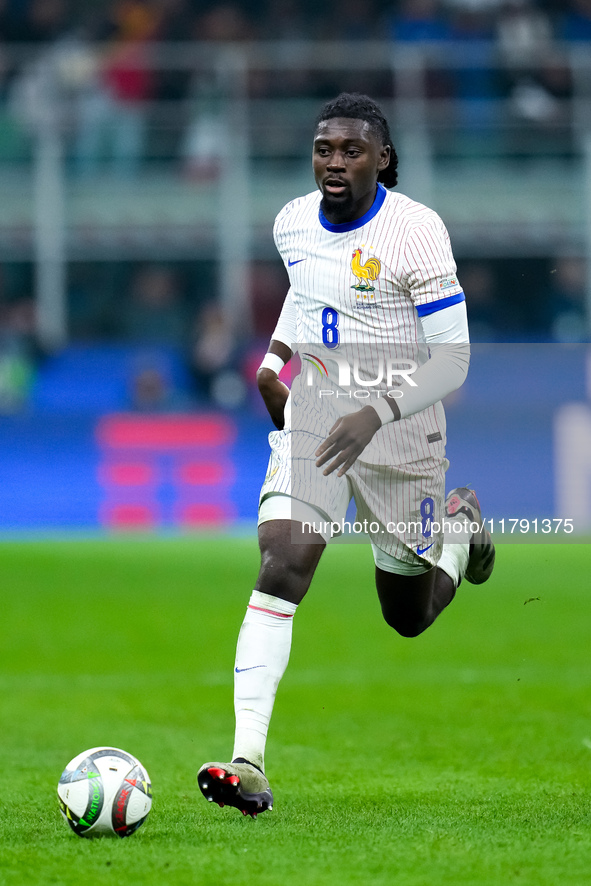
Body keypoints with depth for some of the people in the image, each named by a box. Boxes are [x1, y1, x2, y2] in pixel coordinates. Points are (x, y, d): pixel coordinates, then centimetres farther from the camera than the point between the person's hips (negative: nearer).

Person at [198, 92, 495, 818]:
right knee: (280, 570, -21)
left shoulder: (415, 232, -18)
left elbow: (451, 362, -18)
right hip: (310, 423, 3)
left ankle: (459, 524, 46)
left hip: (399, 434, -3)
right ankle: (247, 763, -25)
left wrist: (375, 415, -32)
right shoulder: (294, 222, 0)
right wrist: (273, 358, 8)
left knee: (409, 618, 12)